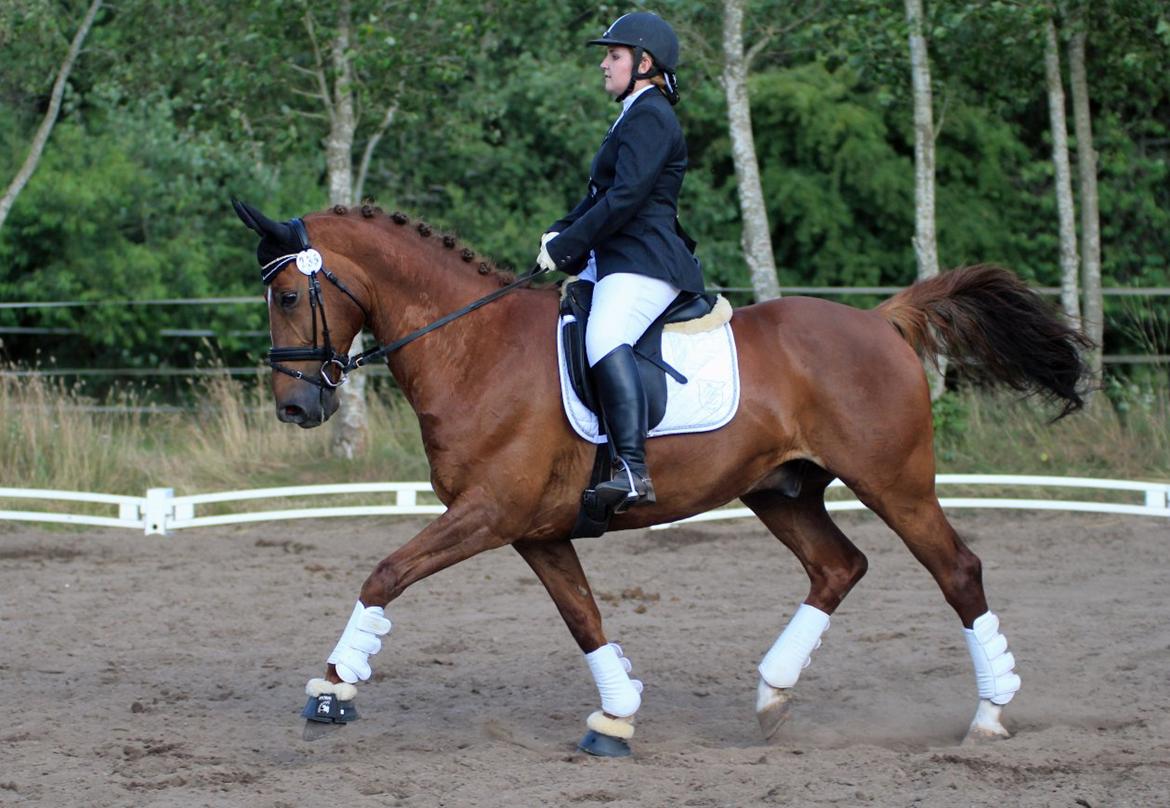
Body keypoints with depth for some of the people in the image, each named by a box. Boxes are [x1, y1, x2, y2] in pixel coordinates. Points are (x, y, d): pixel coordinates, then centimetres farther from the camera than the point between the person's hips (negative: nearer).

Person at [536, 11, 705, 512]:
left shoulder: (649, 118, -9)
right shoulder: (636, 117, 24)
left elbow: (624, 199, -19)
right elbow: (601, 194, 25)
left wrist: (564, 246, -13)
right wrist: (561, 231, 8)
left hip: (645, 264, -12)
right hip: (617, 262, 12)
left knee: (604, 340, -33)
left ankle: (633, 469, -46)